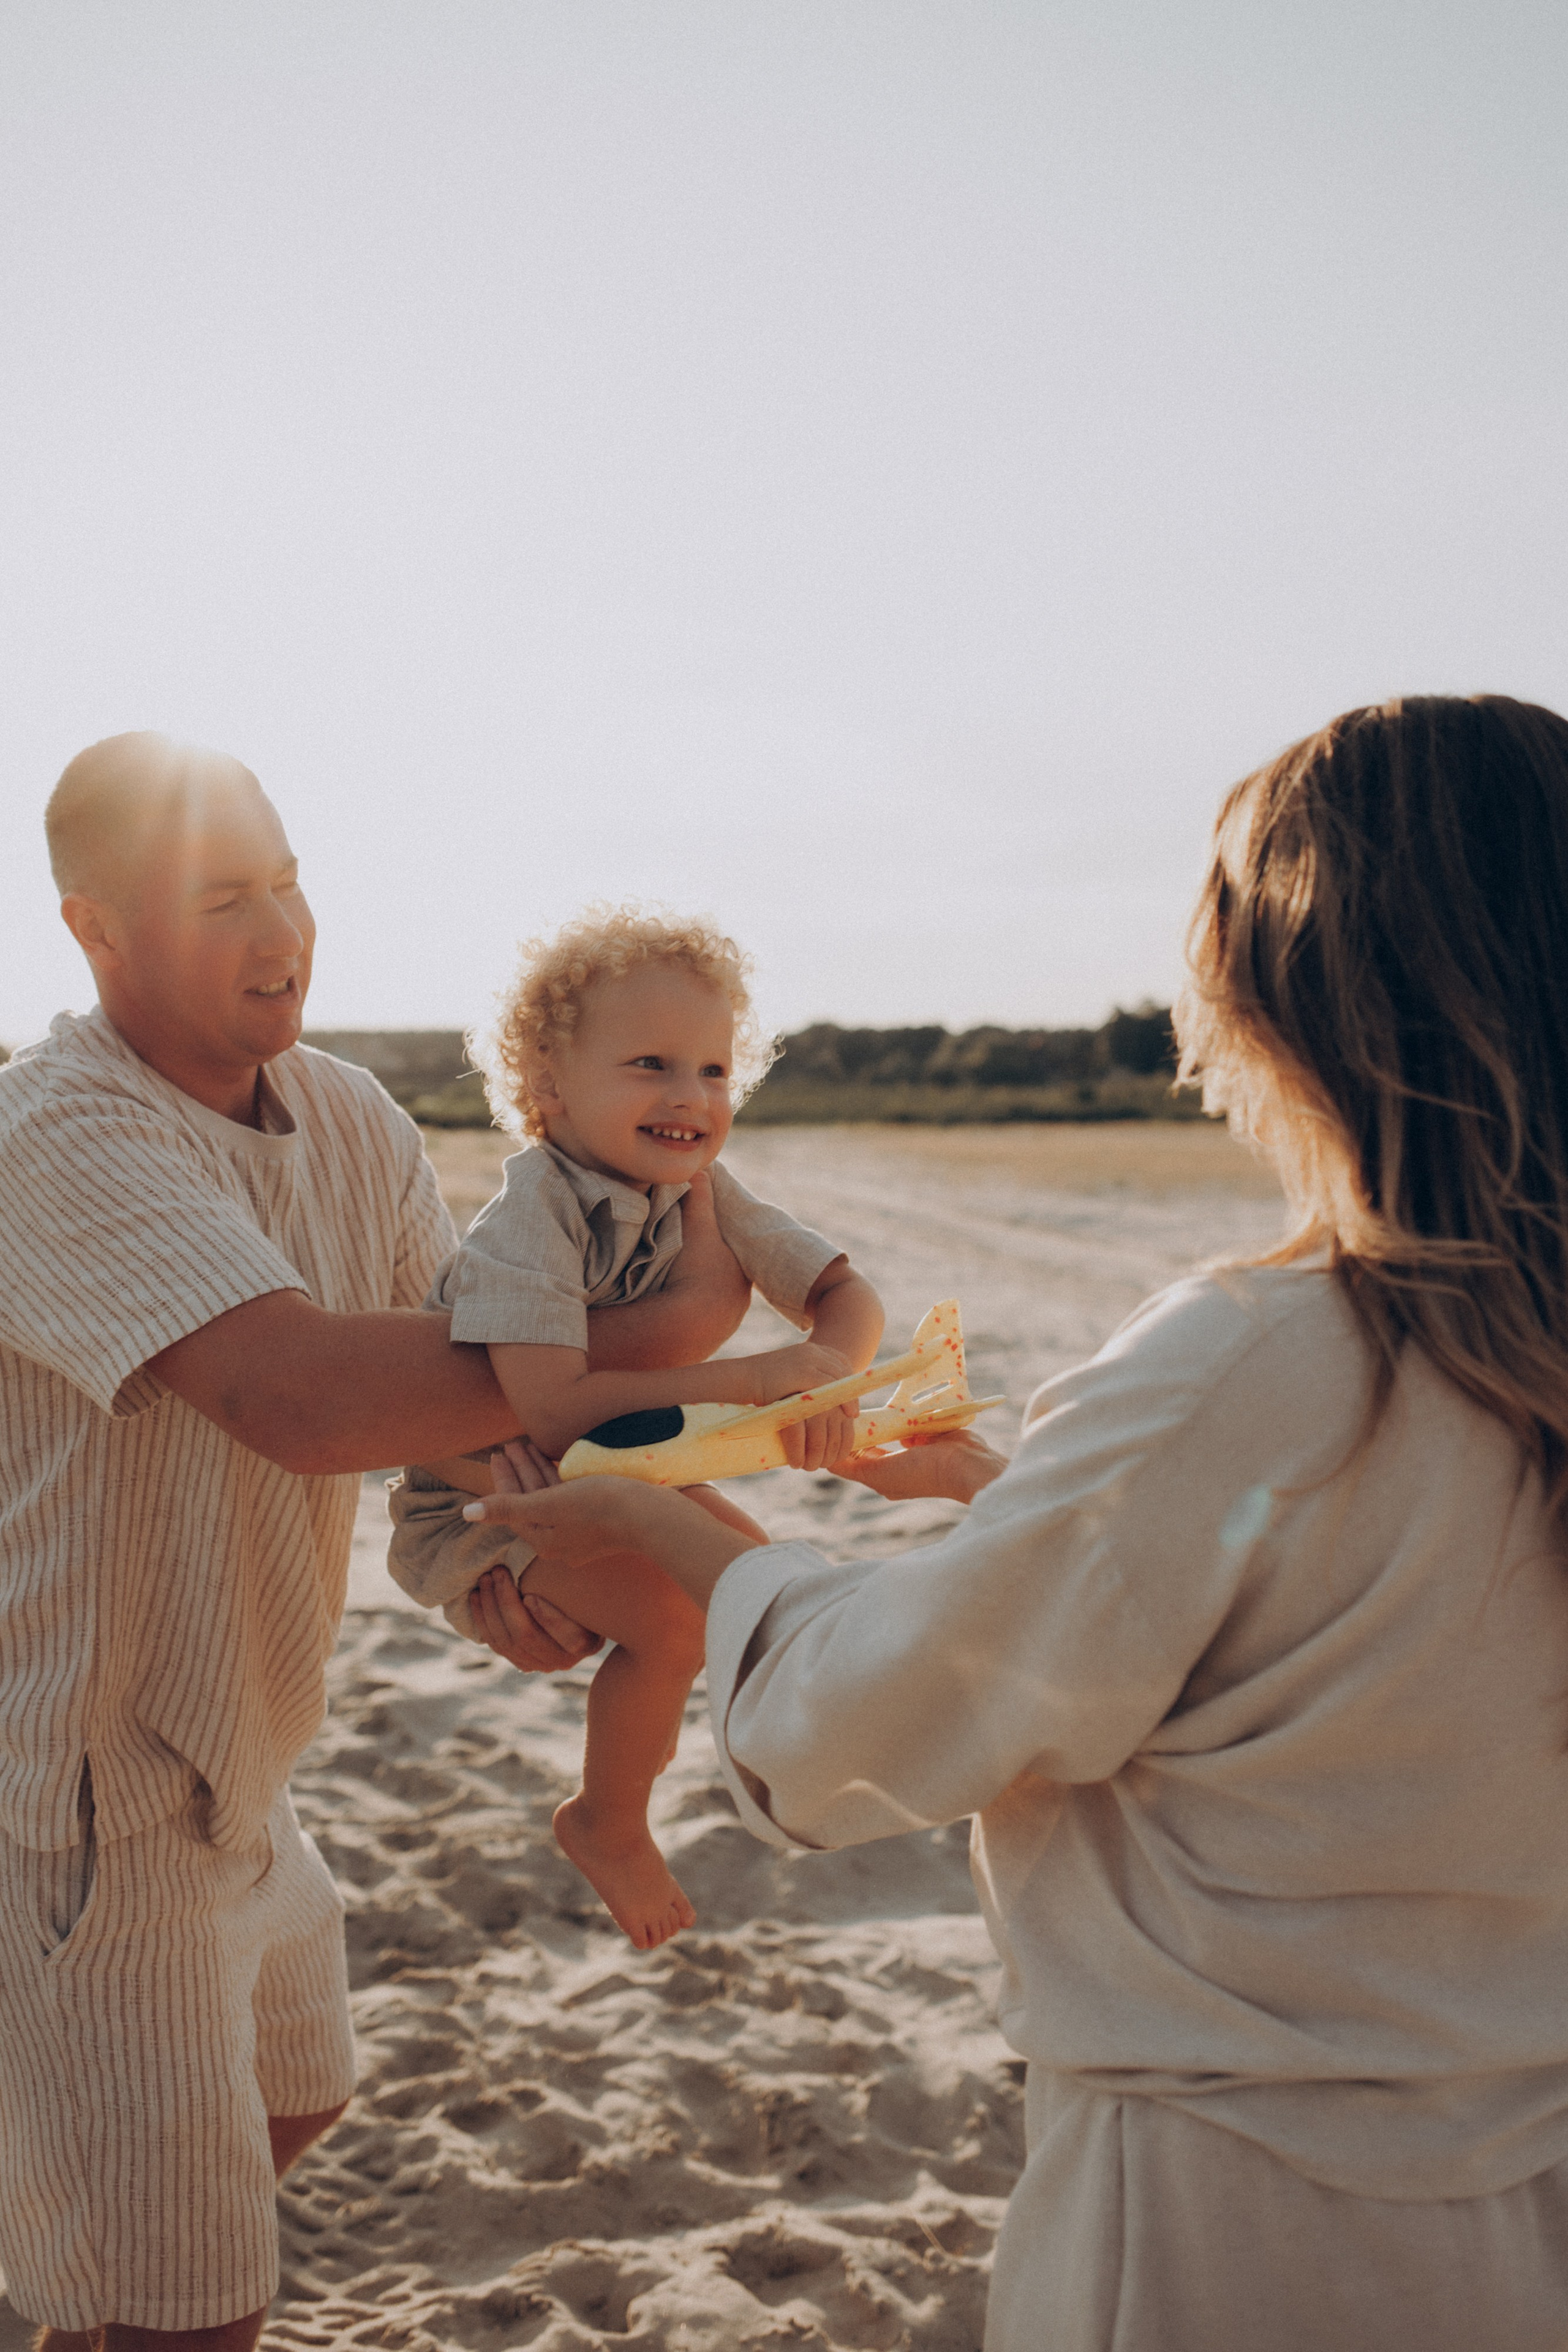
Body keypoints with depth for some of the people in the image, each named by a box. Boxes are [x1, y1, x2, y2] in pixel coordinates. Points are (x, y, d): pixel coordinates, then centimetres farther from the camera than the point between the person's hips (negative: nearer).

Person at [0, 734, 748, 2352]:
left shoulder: (348, 1119, 1)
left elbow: (472, 1368, 6)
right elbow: (305, 1397, -39)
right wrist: (666, 1330, -32)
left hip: (219, 1771, 9)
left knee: (292, 2096, 30)